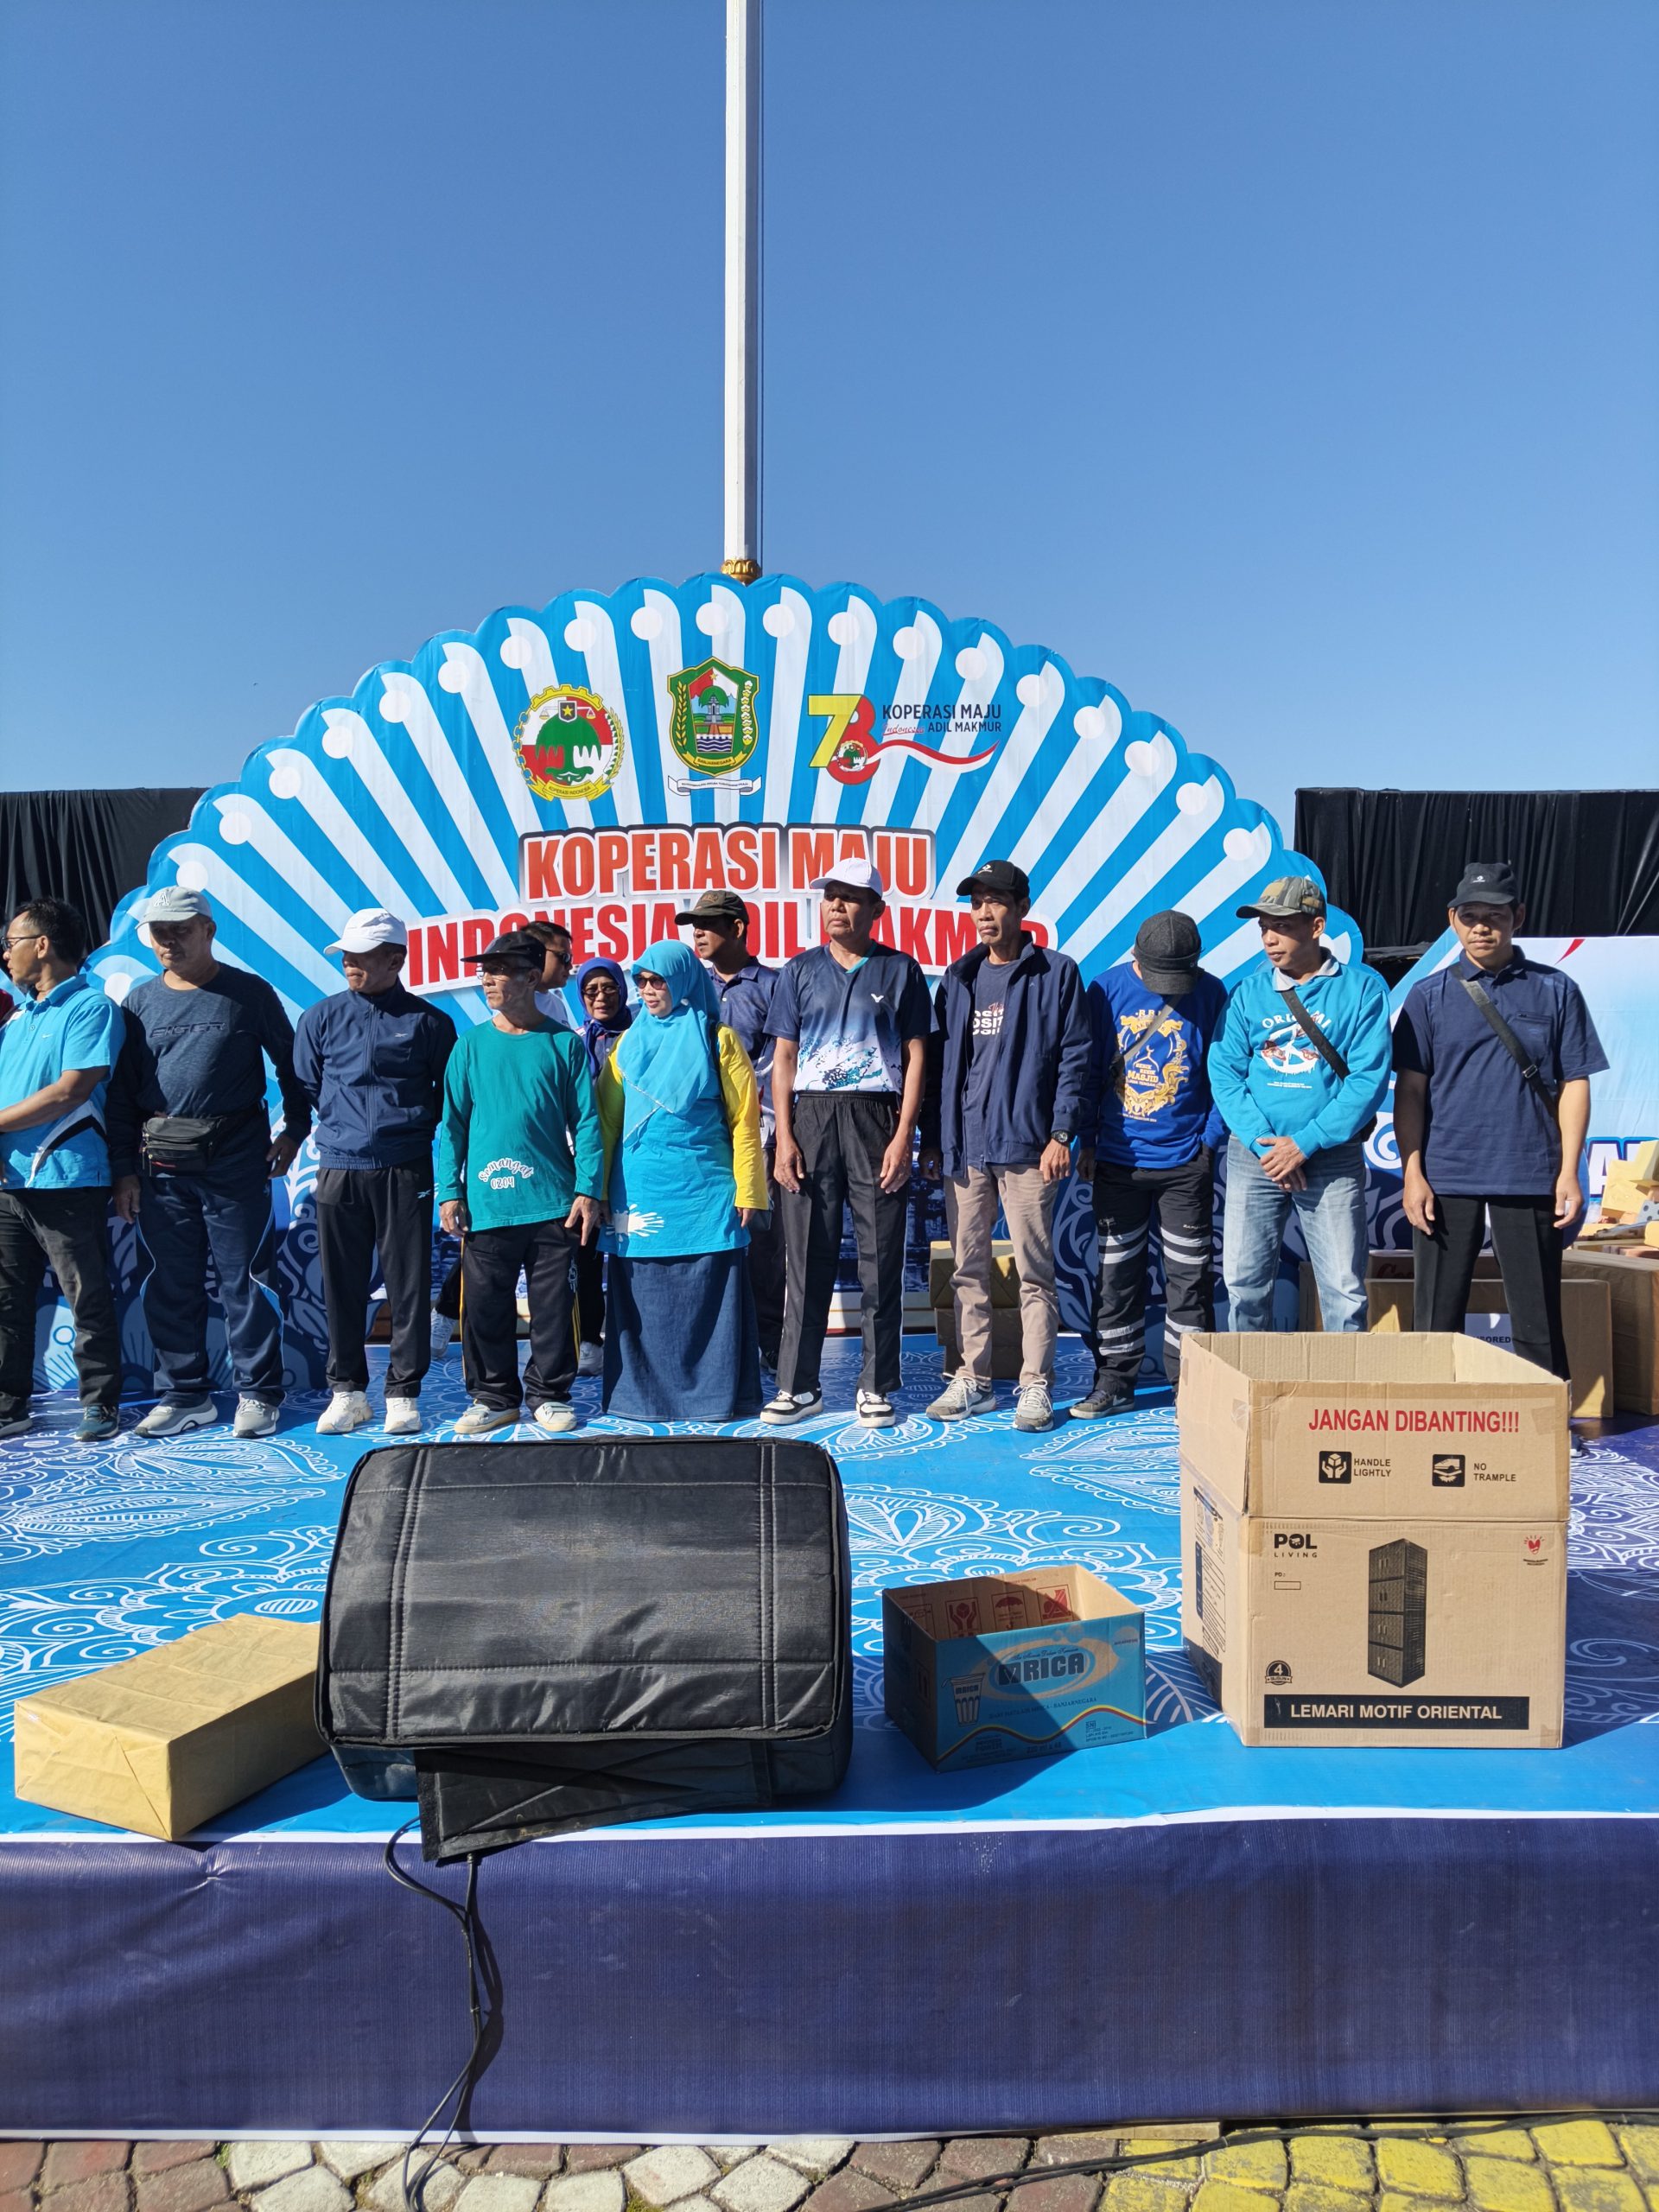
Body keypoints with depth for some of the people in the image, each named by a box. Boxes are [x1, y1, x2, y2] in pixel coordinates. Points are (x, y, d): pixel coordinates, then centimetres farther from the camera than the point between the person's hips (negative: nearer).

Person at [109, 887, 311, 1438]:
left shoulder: (249, 993, 1)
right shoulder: (141, 1001, 10)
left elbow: (289, 1062, 10)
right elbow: (122, 1091, 10)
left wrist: (295, 1130, 3)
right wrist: (124, 1169, 5)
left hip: (236, 1159, -3)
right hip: (161, 1162, 4)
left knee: (245, 1279, 0)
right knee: (171, 1284, 8)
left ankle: (257, 1393, 8)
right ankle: (185, 1395, 19)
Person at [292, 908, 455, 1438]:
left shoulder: (428, 1022, 2)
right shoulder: (321, 1017, 7)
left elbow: (450, 1094, 11)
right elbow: (306, 1086, 17)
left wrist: (409, 1122, 5)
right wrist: (347, 1124, 12)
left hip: (405, 1170, -2)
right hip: (339, 1169, 2)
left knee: (408, 1283, 1)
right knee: (342, 1284, 6)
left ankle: (403, 1393, 12)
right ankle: (347, 1390, 19)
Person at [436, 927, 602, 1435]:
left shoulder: (564, 1044, 2)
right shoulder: (471, 1046, 6)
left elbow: (585, 1121, 1)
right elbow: (452, 1123, 7)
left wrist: (588, 1189, -5)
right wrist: (450, 1192, 0)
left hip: (553, 1204, -1)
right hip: (486, 1204, 2)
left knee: (552, 1305, 6)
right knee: (484, 1305, 6)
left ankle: (550, 1394, 21)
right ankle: (494, 1397, 21)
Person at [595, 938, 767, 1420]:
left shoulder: (717, 1039, 4)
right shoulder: (628, 1042, 13)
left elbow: (744, 1120, 1)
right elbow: (607, 1122, 11)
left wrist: (747, 1190, -5)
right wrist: (597, 1191, 6)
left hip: (703, 1191, -2)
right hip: (639, 1191, 3)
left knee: (708, 1293, 0)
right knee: (643, 1296, 4)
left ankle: (715, 1394, 9)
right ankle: (644, 1393, 14)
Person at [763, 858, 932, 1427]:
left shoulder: (900, 970, 6)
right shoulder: (801, 970, 11)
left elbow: (916, 1056, 3)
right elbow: (784, 1058, 8)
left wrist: (903, 1136, -7)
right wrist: (785, 1136, -2)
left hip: (876, 1117, -1)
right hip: (811, 1118, 2)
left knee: (880, 1258, 1)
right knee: (806, 1257, 4)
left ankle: (876, 1388, 11)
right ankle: (797, 1386, 11)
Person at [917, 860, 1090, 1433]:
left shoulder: (1056, 974, 2)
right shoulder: (957, 980, 15)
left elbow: (1074, 1059, -2)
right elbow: (937, 1062, 15)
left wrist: (1060, 1134, -10)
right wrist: (931, 1140, 10)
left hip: (1026, 1147, -4)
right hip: (962, 1148, 5)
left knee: (1034, 1271, 0)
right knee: (969, 1269, 8)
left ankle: (1036, 1385, 9)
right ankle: (972, 1379, 17)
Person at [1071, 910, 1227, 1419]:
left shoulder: (1211, 994, -5)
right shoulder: (1108, 989, -3)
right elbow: (1089, 1070, 3)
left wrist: (1210, 1139, -5)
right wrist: (1087, 1142, 3)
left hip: (1186, 1163, -1)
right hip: (1118, 1161, 1)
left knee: (1190, 1277, 5)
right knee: (1116, 1275, 9)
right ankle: (1114, 1380, 20)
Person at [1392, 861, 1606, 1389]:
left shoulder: (1556, 991, 5)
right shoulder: (1428, 995, 6)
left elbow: (1573, 1084, 5)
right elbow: (1409, 1089, 4)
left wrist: (1569, 1171, -2)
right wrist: (1413, 1173, -4)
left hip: (1530, 1177, 0)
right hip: (1446, 1177, 1)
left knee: (1538, 1320, 5)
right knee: (1437, 1317, 5)